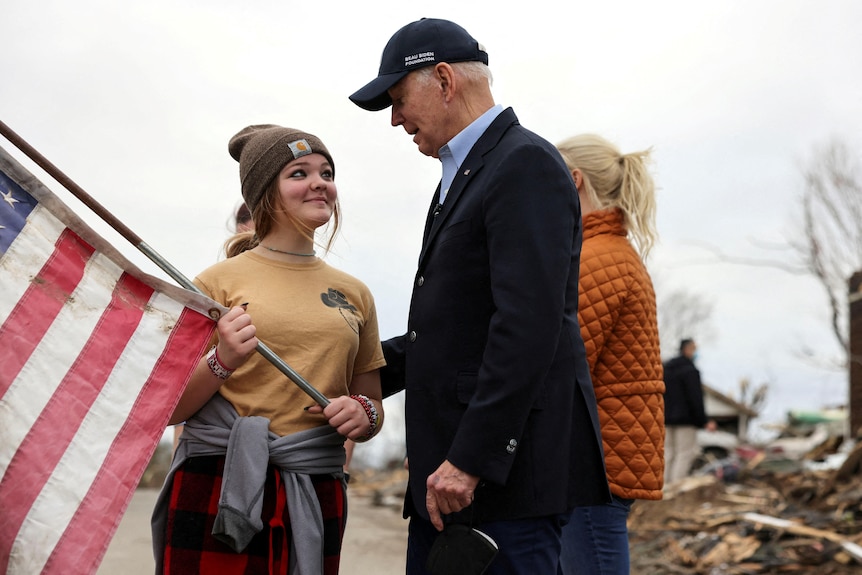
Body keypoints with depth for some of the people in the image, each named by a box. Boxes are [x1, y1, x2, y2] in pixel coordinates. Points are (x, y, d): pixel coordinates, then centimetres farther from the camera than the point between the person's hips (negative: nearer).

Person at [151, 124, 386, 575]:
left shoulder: (355, 294, 10)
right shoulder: (220, 281, -1)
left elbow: (371, 406, 18)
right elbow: (167, 409, -2)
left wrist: (363, 414, -4)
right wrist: (223, 361, -18)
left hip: (316, 502, 4)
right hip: (217, 490, -3)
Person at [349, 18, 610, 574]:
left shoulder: (526, 165, -12)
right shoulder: (462, 174, 20)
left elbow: (527, 326, -21)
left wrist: (470, 460, -22)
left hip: (511, 470, -9)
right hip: (447, 470, 10)